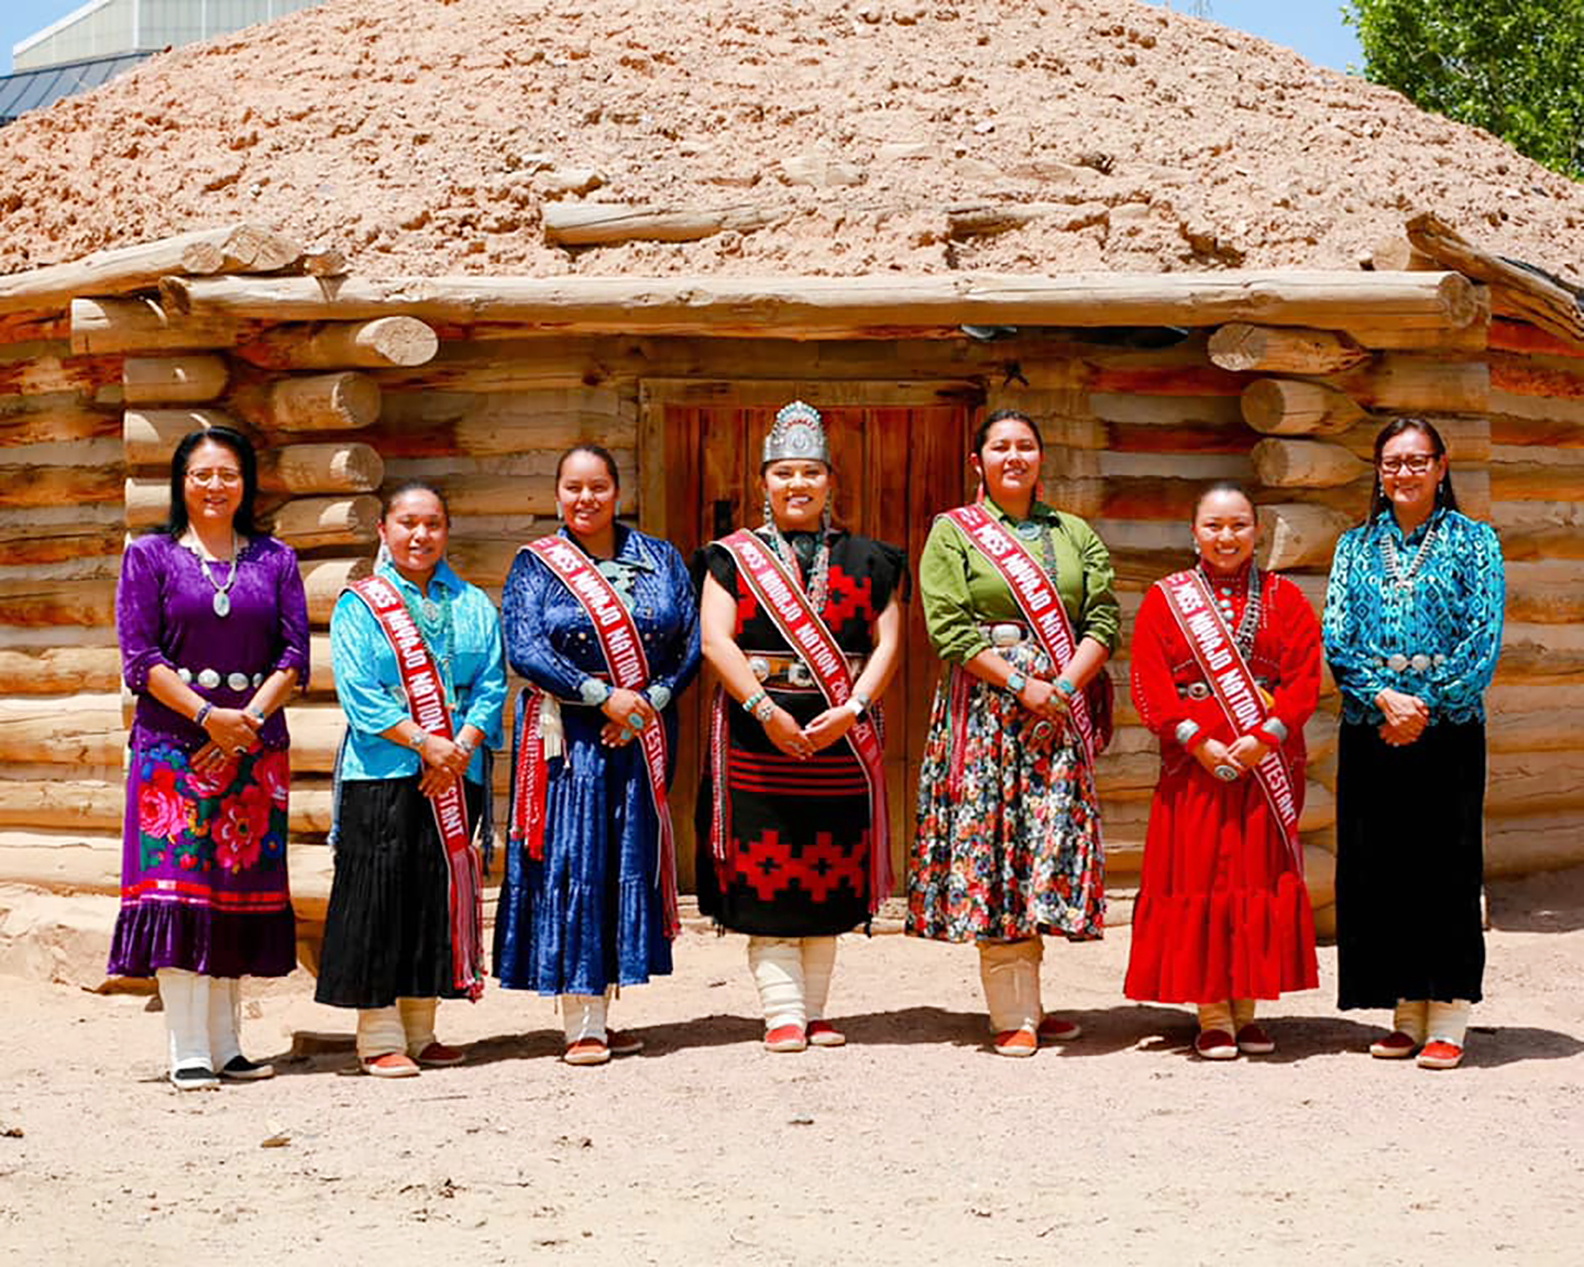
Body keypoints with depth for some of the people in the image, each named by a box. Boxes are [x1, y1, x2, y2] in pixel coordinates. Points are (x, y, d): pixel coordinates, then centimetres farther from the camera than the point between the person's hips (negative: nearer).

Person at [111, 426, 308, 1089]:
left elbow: (294, 654, 4)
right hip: (173, 745, -3)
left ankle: (225, 1045, 9)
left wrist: (249, 717, -10)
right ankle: (188, 1054, -9)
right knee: (179, 883, -9)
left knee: (240, 885, 4)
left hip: (255, 747, 3)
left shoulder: (275, 560, 11)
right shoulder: (150, 555, 5)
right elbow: (140, 657, -3)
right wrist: (207, 716, -13)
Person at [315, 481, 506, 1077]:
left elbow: (492, 688, 6)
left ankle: (419, 1031, 15)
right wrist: (424, 744, -15)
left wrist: (461, 748, -10)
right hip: (381, 775, -4)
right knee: (379, 897, -4)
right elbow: (358, 692, -8)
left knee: (442, 895, 6)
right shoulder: (360, 605, 2)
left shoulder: (474, 606, 14)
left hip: (456, 777, 4)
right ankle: (379, 1036, 1)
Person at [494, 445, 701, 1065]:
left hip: (643, 737, 3)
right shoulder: (536, 566, 4)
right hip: (569, 740, -3)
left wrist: (650, 701, -10)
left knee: (632, 866, 4)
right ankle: (582, 1027, -5)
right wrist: (603, 695, -17)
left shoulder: (660, 560, 12)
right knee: (572, 867, -7)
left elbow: (690, 644, 6)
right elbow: (524, 649, -9)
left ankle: (599, 1014, 11)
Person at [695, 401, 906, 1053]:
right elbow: (717, 639, -4)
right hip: (757, 740, -2)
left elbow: (887, 643, 5)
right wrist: (768, 711, -15)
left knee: (829, 877, 4)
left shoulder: (865, 560, 11)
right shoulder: (734, 557, 6)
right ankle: (784, 1014, -1)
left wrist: (851, 710, -11)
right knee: (766, 877, -4)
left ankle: (814, 1012, 11)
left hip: (842, 739, 2)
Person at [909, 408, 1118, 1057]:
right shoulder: (952, 533, 5)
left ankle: (1027, 1005, 7)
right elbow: (949, 627, -6)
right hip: (986, 706, -3)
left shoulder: (1075, 535, 15)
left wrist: (1063, 687, -10)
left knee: (1051, 842, 0)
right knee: (990, 837, -7)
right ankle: (1012, 1017, -4)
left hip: (1061, 712, 3)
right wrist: (1022, 686, -13)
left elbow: (1102, 619, 6)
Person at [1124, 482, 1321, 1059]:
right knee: (1197, 878, -2)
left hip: (1268, 766, 1)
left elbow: (1304, 679, 0)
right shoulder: (1165, 599, 6)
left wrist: (1265, 737, -14)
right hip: (1193, 766, -1)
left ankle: (1246, 1009, 11)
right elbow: (1150, 685, -2)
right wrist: (1198, 741, -14)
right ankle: (1211, 1016, 5)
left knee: (1261, 877, 2)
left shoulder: (1285, 600, 9)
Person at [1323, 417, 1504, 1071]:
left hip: (1448, 728, -3)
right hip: (1370, 729, 3)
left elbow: (1484, 638, -4)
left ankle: (1447, 1021, 0)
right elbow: (1336, 635, 3)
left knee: (1446, 865, -4)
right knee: (1381, 866, 3)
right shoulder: (1356, 546, 12)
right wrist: (1384, 698, -13)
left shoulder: (1473, 542, 4)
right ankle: (1408, 1015, 11)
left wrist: (1426, 708, -12)